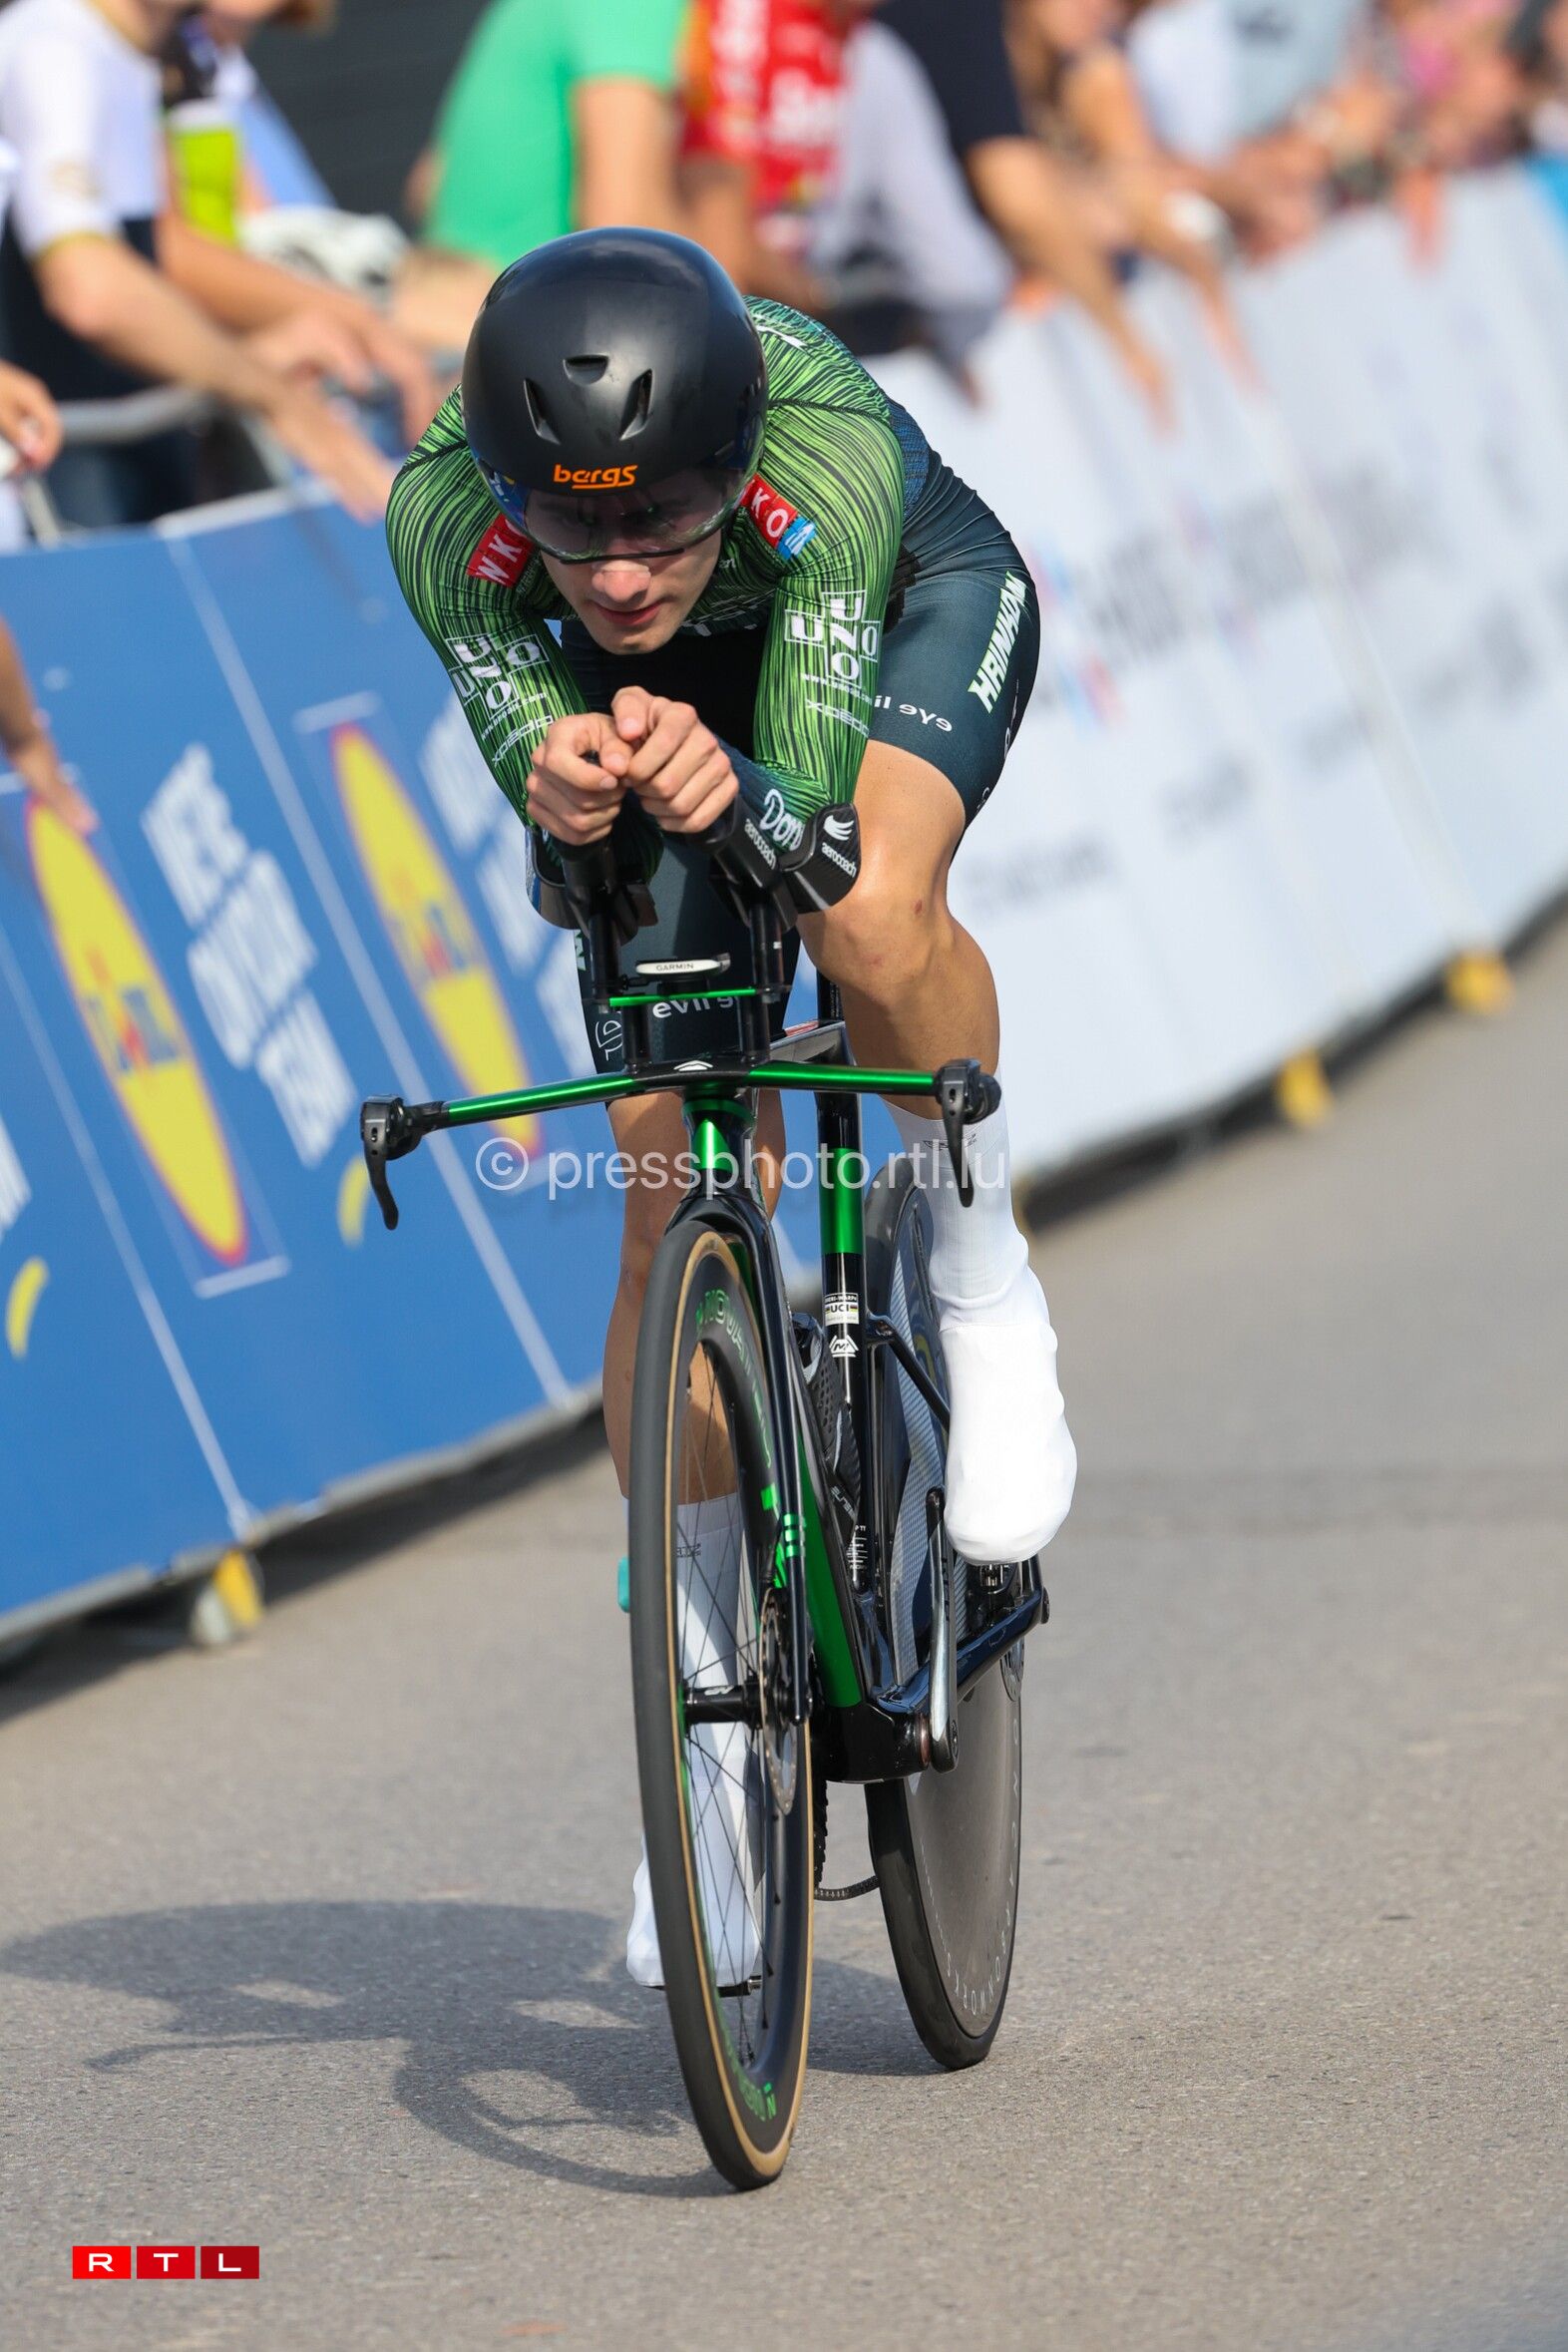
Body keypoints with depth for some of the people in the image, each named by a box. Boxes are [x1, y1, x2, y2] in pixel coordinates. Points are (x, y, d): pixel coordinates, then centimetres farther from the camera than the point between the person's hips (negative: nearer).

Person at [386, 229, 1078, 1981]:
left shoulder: (829, 444, -42)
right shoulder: (444, 509, -36)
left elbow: (810, 809, -42)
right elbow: (527, 739, -37)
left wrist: (734, 791, -64)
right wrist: (562, 793, -60)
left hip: (920, 609, -2)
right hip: (672, 702, 2)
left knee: (869, 913, -37)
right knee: (676, 1200, -3)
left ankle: (985, 1278, -7)